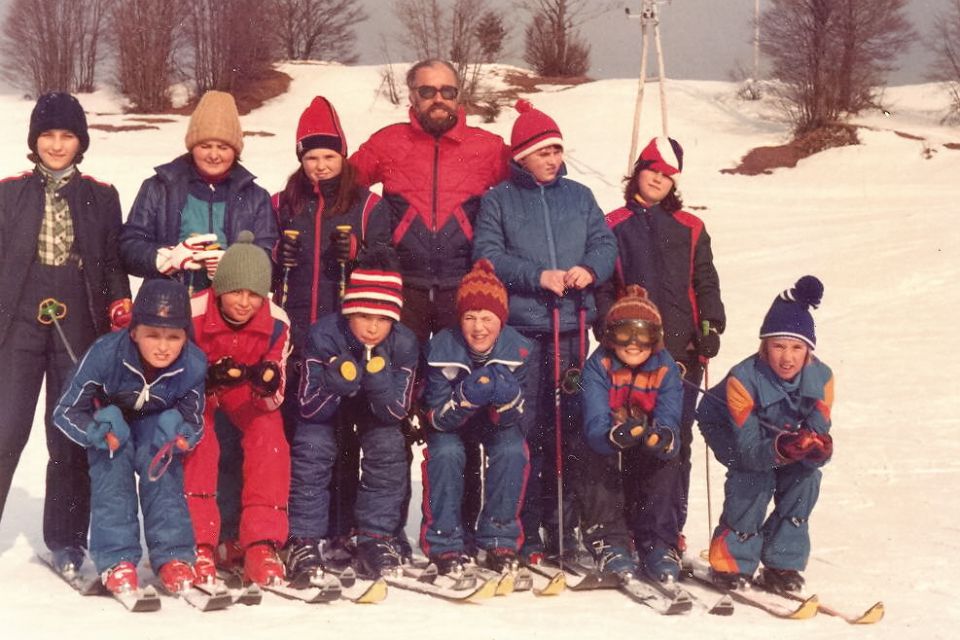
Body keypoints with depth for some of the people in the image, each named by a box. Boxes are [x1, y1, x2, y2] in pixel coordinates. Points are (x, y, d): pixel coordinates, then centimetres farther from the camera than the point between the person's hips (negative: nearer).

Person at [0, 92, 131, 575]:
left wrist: (120, 305, -1)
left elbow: (114, 262, 12)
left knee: (72, 436, 4)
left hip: (78, 331, 1)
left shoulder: (101, 197, 9)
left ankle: (65, 540, 14)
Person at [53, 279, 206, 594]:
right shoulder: (105, 354, -35)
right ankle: (116, 559, -22)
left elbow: (194, 423, -15)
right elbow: (65, 411, -25)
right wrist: (99, 433, -43)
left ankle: (173, 555, -20)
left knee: (160, 461, -26)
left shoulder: (193, 365, -30)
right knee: (112, 463, -27)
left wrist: (179, 436, -38)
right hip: (110, 420, 0)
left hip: (156, 422, 1)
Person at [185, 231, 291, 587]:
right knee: (197, 441, -30)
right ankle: (198, 544, -23)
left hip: (247, 395, 2)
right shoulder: (192, 315, -28)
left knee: (270, 437, -25)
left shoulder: (276, 323, -21)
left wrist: (268, 385, -39)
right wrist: (208, 379, -41)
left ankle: (262, 545, -22)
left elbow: (274, 400, -14)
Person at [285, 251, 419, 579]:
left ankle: (376, 537, -11)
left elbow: (395, 412, -24)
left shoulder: (403, 344, -28)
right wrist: (336, 382, -49)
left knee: (388, 446, -24)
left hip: (376, 410, 1)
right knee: (312, 444, -26)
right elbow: (309, 408, -28)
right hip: (326, 408, -1)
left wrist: (378, 379, -44)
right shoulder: (324, 335, -33)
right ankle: (303, 539, -15)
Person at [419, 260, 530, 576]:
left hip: (496, 424, 1)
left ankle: (500, 541, -12)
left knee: (513, 451, -28)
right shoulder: (443, 348, -26)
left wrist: (508, 398, -42)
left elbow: (511, 419, -18)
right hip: (451, 423, -1)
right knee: (445, 453, -30)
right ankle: (444, 544, -16)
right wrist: (465, 398, -44)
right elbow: (437, 418, -24)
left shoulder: (517, 350, -23)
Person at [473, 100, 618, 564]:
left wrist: (590, 269, -10)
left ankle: (562, 526, 12)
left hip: (572, 326, 3)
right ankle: (524, 532, 2)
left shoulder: (579, 196, 16)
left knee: (570, 426, 4)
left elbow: (605, 243, 11)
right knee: (525, 429, -4)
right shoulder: (499, 200, 6)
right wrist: (537, 276, -14)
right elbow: (487, 255, -3)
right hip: (519, 329, -3)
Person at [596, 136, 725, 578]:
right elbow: (601, 287, 8)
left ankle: (660, 535, -7)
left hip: (681, 351, 1)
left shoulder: (690, 229, 15)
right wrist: (611, 335, -5)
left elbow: (705, 284, 16)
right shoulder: (614, 226, 11)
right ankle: (631, 530, 2)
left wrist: (710, 326, 1)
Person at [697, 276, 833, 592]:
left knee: (806, 476, -21)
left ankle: (782, 565, -8)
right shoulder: (743, 379, -36)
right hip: (729, 429, -4)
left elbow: (817, 433, -26)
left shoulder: (821, 378, -26)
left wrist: (817, 448, -50)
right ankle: (733, 560, -12)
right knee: (756, 477, -29)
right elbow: (747, 449, -37)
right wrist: (780, 449, -56)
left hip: (787, 434, 4)